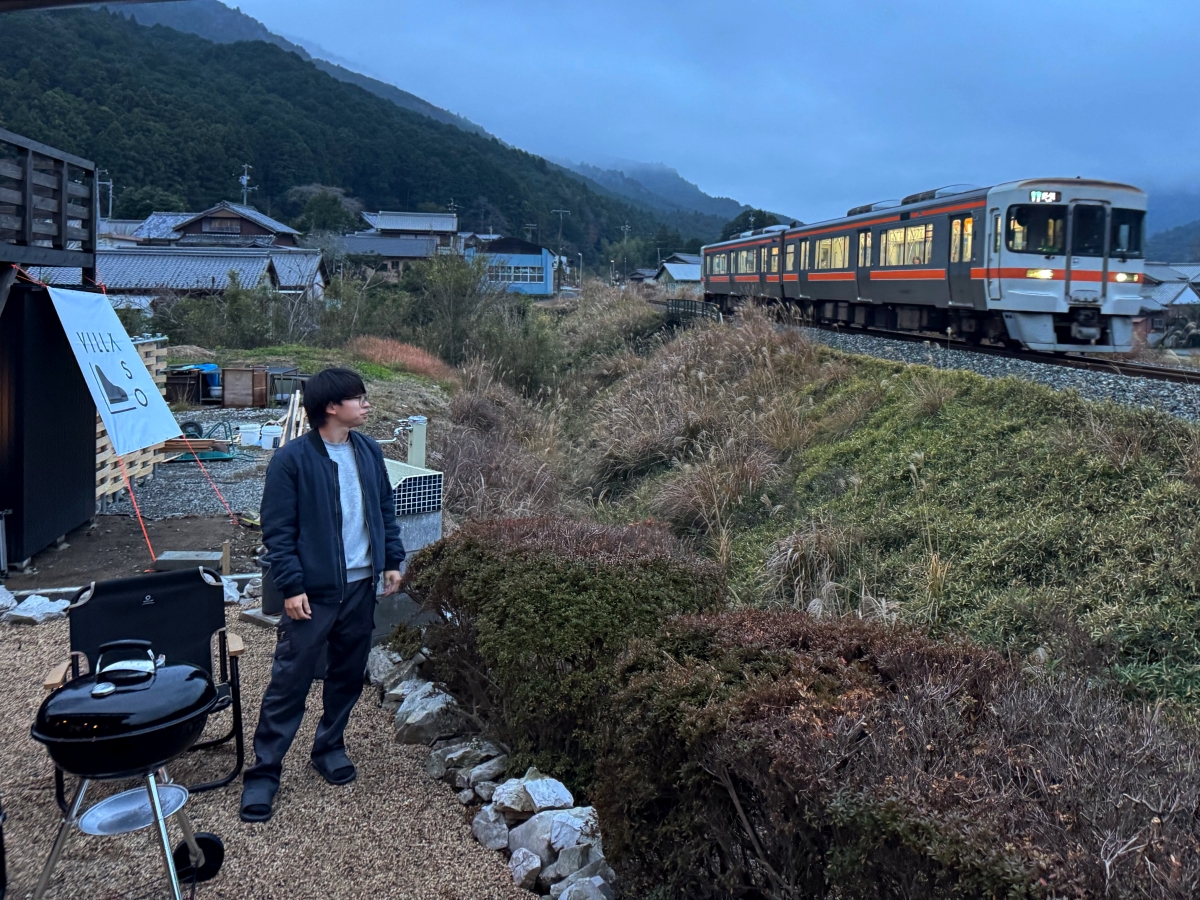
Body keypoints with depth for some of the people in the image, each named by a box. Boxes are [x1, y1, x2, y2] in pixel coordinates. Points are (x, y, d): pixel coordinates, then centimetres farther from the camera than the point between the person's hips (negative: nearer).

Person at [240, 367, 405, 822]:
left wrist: (392, 560, 8)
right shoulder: (292, 458, -13)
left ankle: (330, 747, 35)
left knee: (348, 674, 16)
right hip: (314, 591, -6)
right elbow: (278, 530, -11)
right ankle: (263, 772, 11)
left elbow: (385, 509, 14)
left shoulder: (368, 451, 5)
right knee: (289, 682, 0)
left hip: (360, 586, 6)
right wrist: (292, 587, -15)